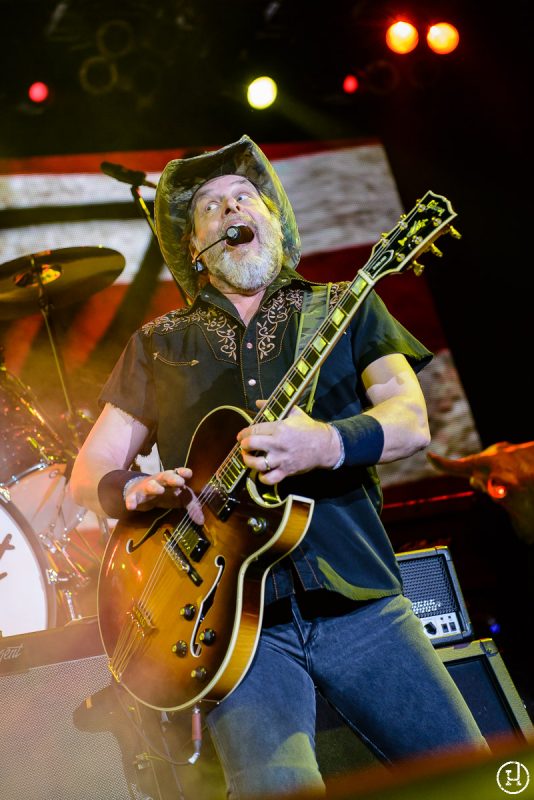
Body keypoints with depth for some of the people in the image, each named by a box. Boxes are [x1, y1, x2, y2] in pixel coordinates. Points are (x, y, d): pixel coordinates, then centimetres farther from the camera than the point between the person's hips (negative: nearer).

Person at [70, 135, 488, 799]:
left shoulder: (345, 307, 12)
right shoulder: (158, 346, 15)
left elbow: (411, 420, -3)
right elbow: (89, 474, 15)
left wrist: (326, 444, -23)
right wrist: (135, 490, -9)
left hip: (358, 596, 1)